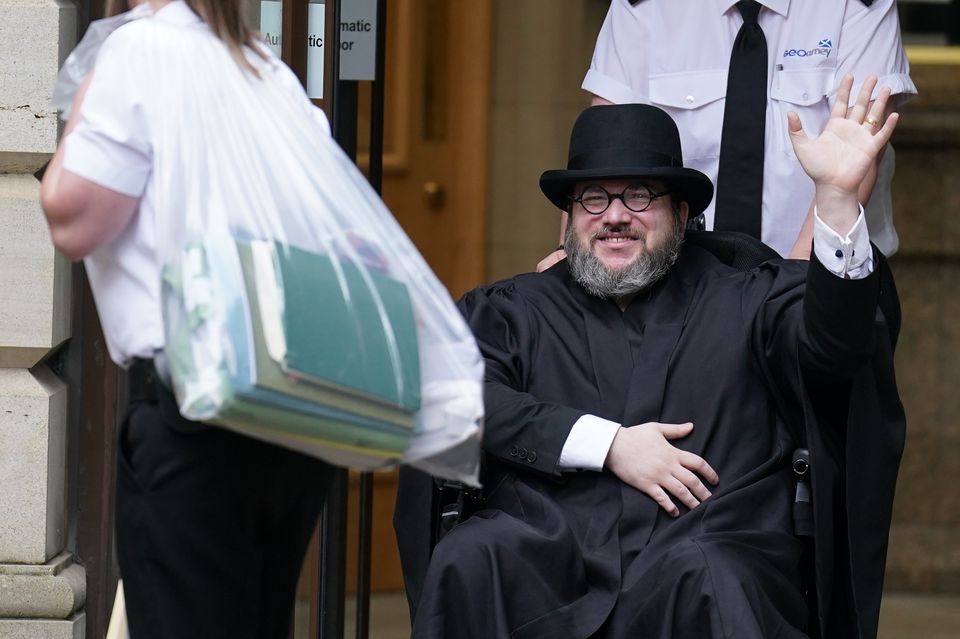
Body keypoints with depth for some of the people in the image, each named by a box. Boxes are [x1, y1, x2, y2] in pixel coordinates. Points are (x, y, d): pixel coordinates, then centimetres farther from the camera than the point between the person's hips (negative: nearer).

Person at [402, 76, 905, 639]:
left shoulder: (748, 302, 18)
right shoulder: (512, 311, 22)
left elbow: (829, 344, -2)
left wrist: (837, 193, -16)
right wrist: (608, 445, -4)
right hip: (549, 547, 2)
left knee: (706, 576, -38)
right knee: (468, 562, -31)